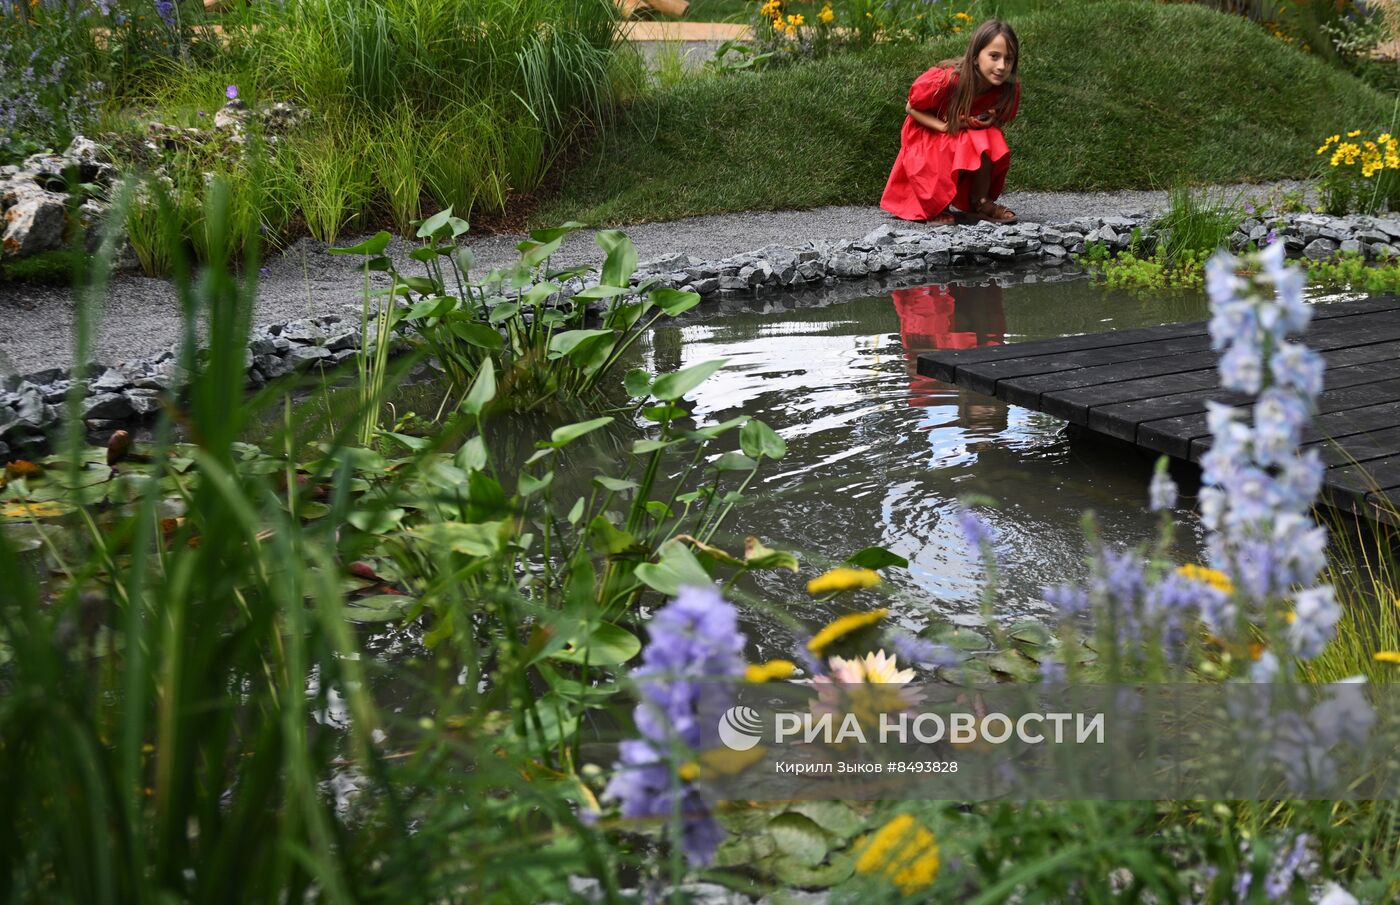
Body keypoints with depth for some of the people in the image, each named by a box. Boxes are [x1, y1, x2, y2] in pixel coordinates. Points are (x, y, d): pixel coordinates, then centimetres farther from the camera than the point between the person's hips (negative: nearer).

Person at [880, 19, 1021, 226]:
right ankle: (934, 207, -9)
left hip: (974, 138, 3)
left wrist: (989, 122, -23)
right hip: (928, 137, -3)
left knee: (991, 139, -28)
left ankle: (980, 202, -11)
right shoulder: (945, 79, -31)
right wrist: (944, 126, -27)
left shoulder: (1010, 88, -20)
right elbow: (911, 108, -13)